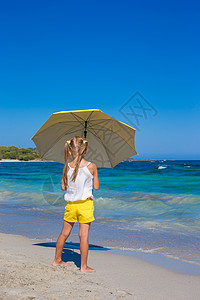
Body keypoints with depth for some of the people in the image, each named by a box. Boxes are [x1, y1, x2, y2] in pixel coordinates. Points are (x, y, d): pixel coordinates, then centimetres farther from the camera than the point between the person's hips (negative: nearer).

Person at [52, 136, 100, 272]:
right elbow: (96, 186, -1)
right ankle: (84, 266, 9)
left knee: (64, 233, 15)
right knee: (84, 235, 2)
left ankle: (57, 260, 30)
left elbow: (63, 187, 3)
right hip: (86, 204, -3)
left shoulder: (67, 167, -4)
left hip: (71, 204, 3)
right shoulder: (92, 166, -9)